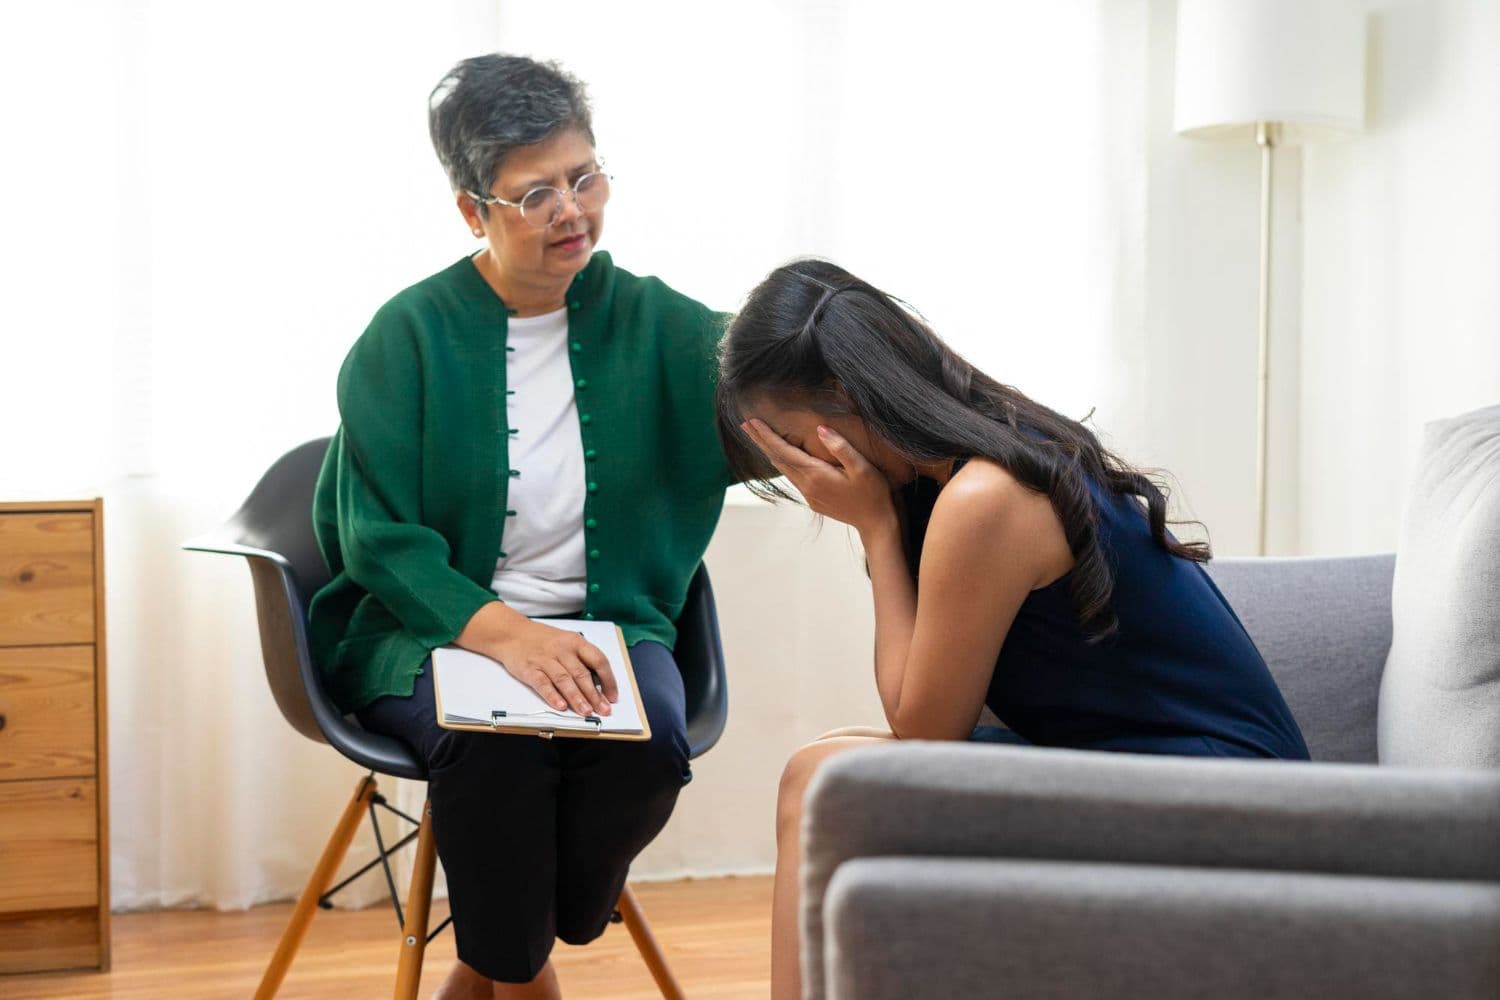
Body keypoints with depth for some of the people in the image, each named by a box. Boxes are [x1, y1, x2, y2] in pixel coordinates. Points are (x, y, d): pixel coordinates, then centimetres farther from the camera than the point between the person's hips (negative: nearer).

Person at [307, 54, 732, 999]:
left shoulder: (653, 322, 4)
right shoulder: (408, 336, -3)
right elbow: (380, 538, -8)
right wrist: (503, 632, -26)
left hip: (608, 625, 2)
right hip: (434, 626, -2)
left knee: (650, 743, -30)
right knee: (496, 737, -35)